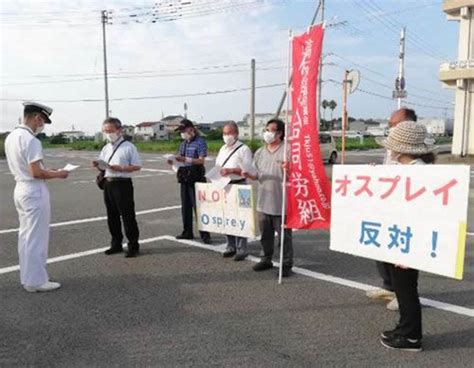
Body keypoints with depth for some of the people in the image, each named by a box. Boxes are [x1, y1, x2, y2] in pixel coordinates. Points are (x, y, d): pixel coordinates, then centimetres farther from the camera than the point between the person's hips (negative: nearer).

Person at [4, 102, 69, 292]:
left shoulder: (11, 137, 10)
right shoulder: (30, 140, -20)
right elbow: (36, 173, -23)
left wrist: (47, 171, 12)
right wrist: (57, 174, -8)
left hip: (20, 189, 10)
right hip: (34, 192, -10)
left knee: (26, 236, 16)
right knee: (36, 238, 0)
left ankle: (27, 276, 26)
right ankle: (36, 281, 8)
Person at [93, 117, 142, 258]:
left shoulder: (128, 146, -6)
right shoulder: (106, 148, 14)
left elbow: (137, 166, -9)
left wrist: (121, 168, -20)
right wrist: (98, 165, -3)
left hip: (123, 184, -7)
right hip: (108, 184, 7)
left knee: (127, 216, -2)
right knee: (112, 216, 13)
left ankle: (133, 246, 7)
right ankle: (116, 244, 26)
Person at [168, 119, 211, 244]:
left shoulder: (200, 142, -8)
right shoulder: (183, 143, 16)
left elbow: (201, 160, -15)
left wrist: (185, 159, -24)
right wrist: (174, 161, -3)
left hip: (196, 177, -8)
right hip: (184, 177, 8)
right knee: (185, 206, 12)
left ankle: (204, 234, -2)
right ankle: (187, 232, 23)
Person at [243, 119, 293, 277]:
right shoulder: (260, 153, 13)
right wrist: (248, 174, -4)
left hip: (281, 202, -6)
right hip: (263, 201, 6)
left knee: (284, 235, 1)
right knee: (265, 233, 17)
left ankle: (287, 264, 11)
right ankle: (266, 260, 31)